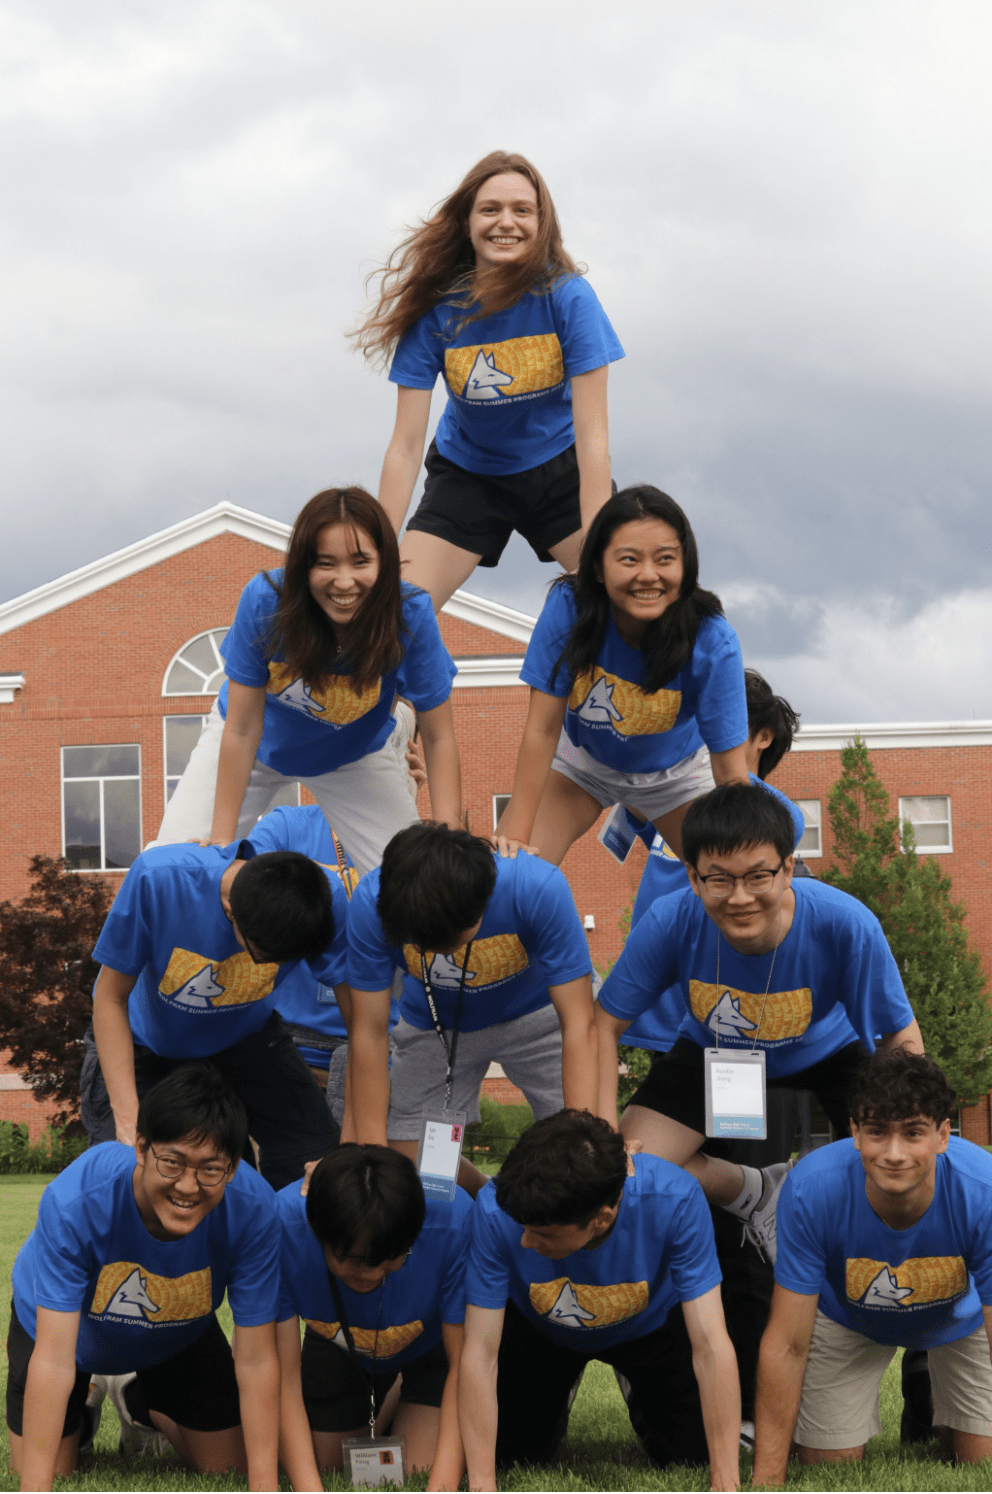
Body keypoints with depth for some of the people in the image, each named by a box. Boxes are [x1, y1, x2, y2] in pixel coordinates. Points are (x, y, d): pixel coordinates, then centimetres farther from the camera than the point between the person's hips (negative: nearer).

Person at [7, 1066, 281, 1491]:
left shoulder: (253, 1209, -37)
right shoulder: (74, 1199, -43)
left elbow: (256, 1360, -30)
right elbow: (53, 1360, -43)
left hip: (179, 1336, 2)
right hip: (64, 1325, -2)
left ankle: (147, 1408, 35)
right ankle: (78, 1411, 28)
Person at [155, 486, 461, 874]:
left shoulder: (411, 616, -34)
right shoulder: (265, 600, -35)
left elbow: (438, 738, -22)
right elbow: (241, 732, -27)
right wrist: (222, 842, -25)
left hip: (357, 751, 1)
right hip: (262, 741, -1)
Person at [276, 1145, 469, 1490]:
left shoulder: (453, 1220, -41)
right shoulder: (282, 1227, -39)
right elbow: (283, 1377, -33)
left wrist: (442, 1488, -41)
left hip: (431, 1342, -1)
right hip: (337, 1346, 1)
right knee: (326, 1473, 5)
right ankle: (379, 1411, 37)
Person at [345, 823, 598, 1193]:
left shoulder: (539, 889, -37)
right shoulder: (372, 904, -33)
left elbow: (578, 1024, -32)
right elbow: (369, 1034, -23)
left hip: (533, 1014, -1)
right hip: (432, 1025, 1)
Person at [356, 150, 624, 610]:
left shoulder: (567, 297, -22)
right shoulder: (436, 311, -20)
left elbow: (591, 436, -24)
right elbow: (405, 446, -18)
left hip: (559, 469, 0)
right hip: (467, 476, 1)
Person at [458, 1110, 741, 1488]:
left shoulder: (675, 1201, -42)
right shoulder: (497, 1211, -39)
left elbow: (711, 1346, -39)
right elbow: (479, 1353, -34)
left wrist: (725, 1484, -42)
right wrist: (482, 1486, -39)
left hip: (648, 1324, 0)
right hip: (536, 1329, 0)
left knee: (697, 1454, -9)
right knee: (507, 1453, -6)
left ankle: (643, 1400, 26)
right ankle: (556, 1401, 29)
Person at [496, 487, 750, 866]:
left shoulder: (713, 644, -33)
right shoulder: (568, 607, -32)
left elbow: (730, 772, -27)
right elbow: (541, 730, -25)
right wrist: (515, 840, -25)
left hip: (675, 771, 0)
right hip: (582, 760, 0)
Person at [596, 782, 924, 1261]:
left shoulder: (845, 925, -36)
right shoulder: (671, 923, -33)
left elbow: (903, 1040, -23)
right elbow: (604, 1024, -19)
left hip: (825, 1051, -1)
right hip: (712, 1053, 1)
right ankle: (757, 1193, 14)